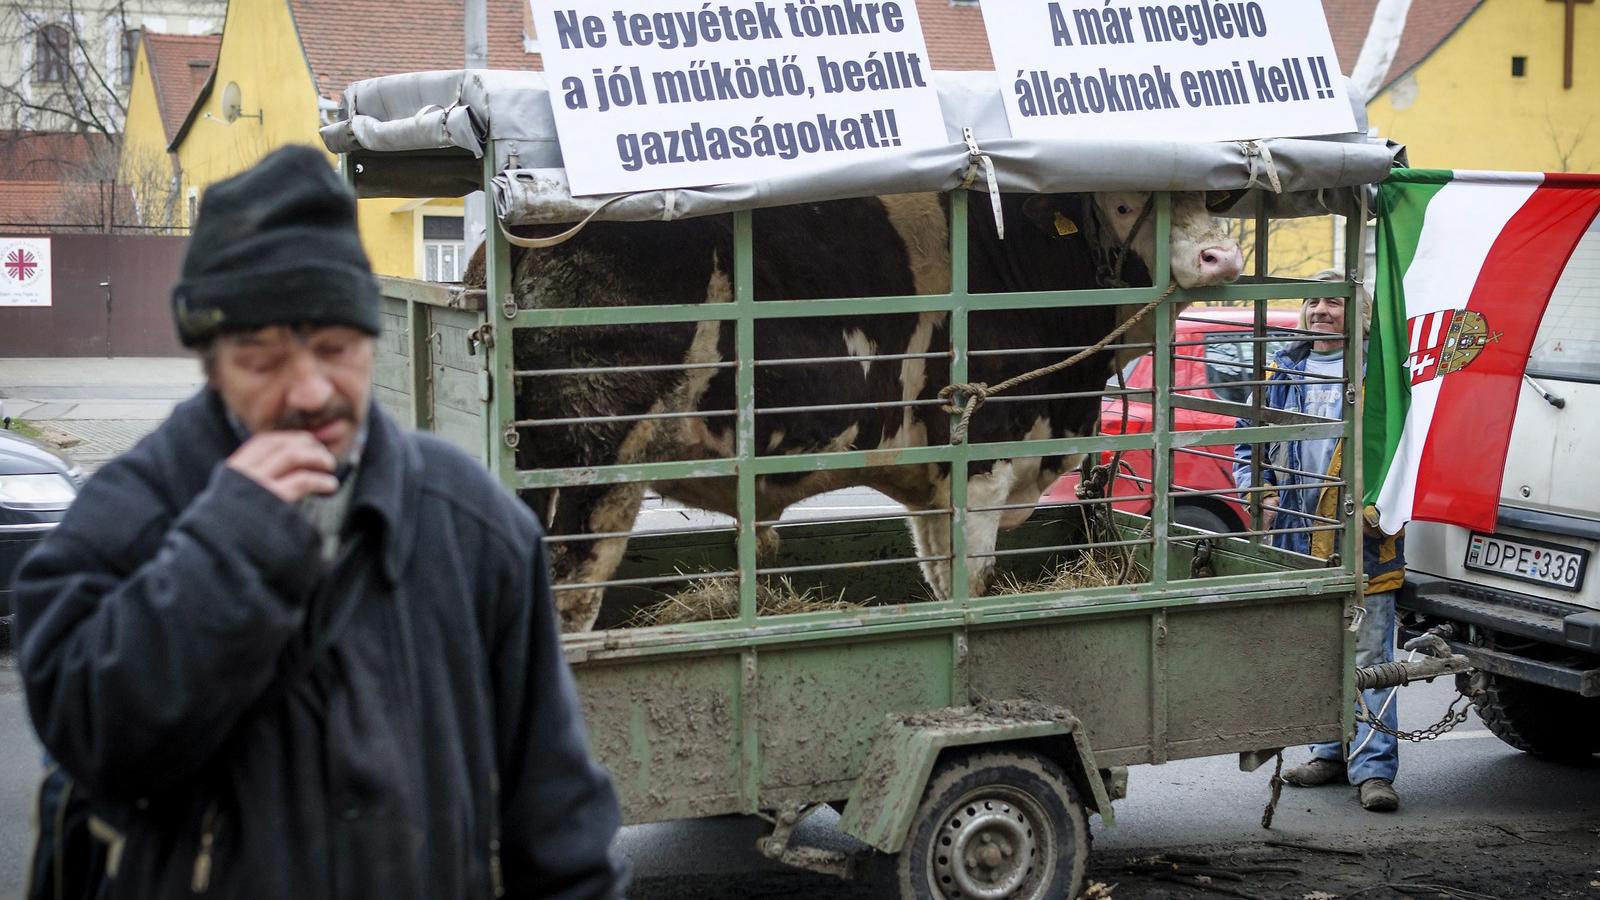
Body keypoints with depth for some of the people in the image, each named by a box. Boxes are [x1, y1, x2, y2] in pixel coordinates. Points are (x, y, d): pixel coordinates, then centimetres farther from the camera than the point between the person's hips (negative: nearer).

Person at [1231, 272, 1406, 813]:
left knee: (1368, 656, -4)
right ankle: (1331, 753, 25)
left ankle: (1373, 768, 0)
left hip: (1363, 540, -5)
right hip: (1298, 536, 5)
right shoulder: (1283, 373, 12)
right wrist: (1257, 490, 4)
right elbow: (1249, 439, 21)